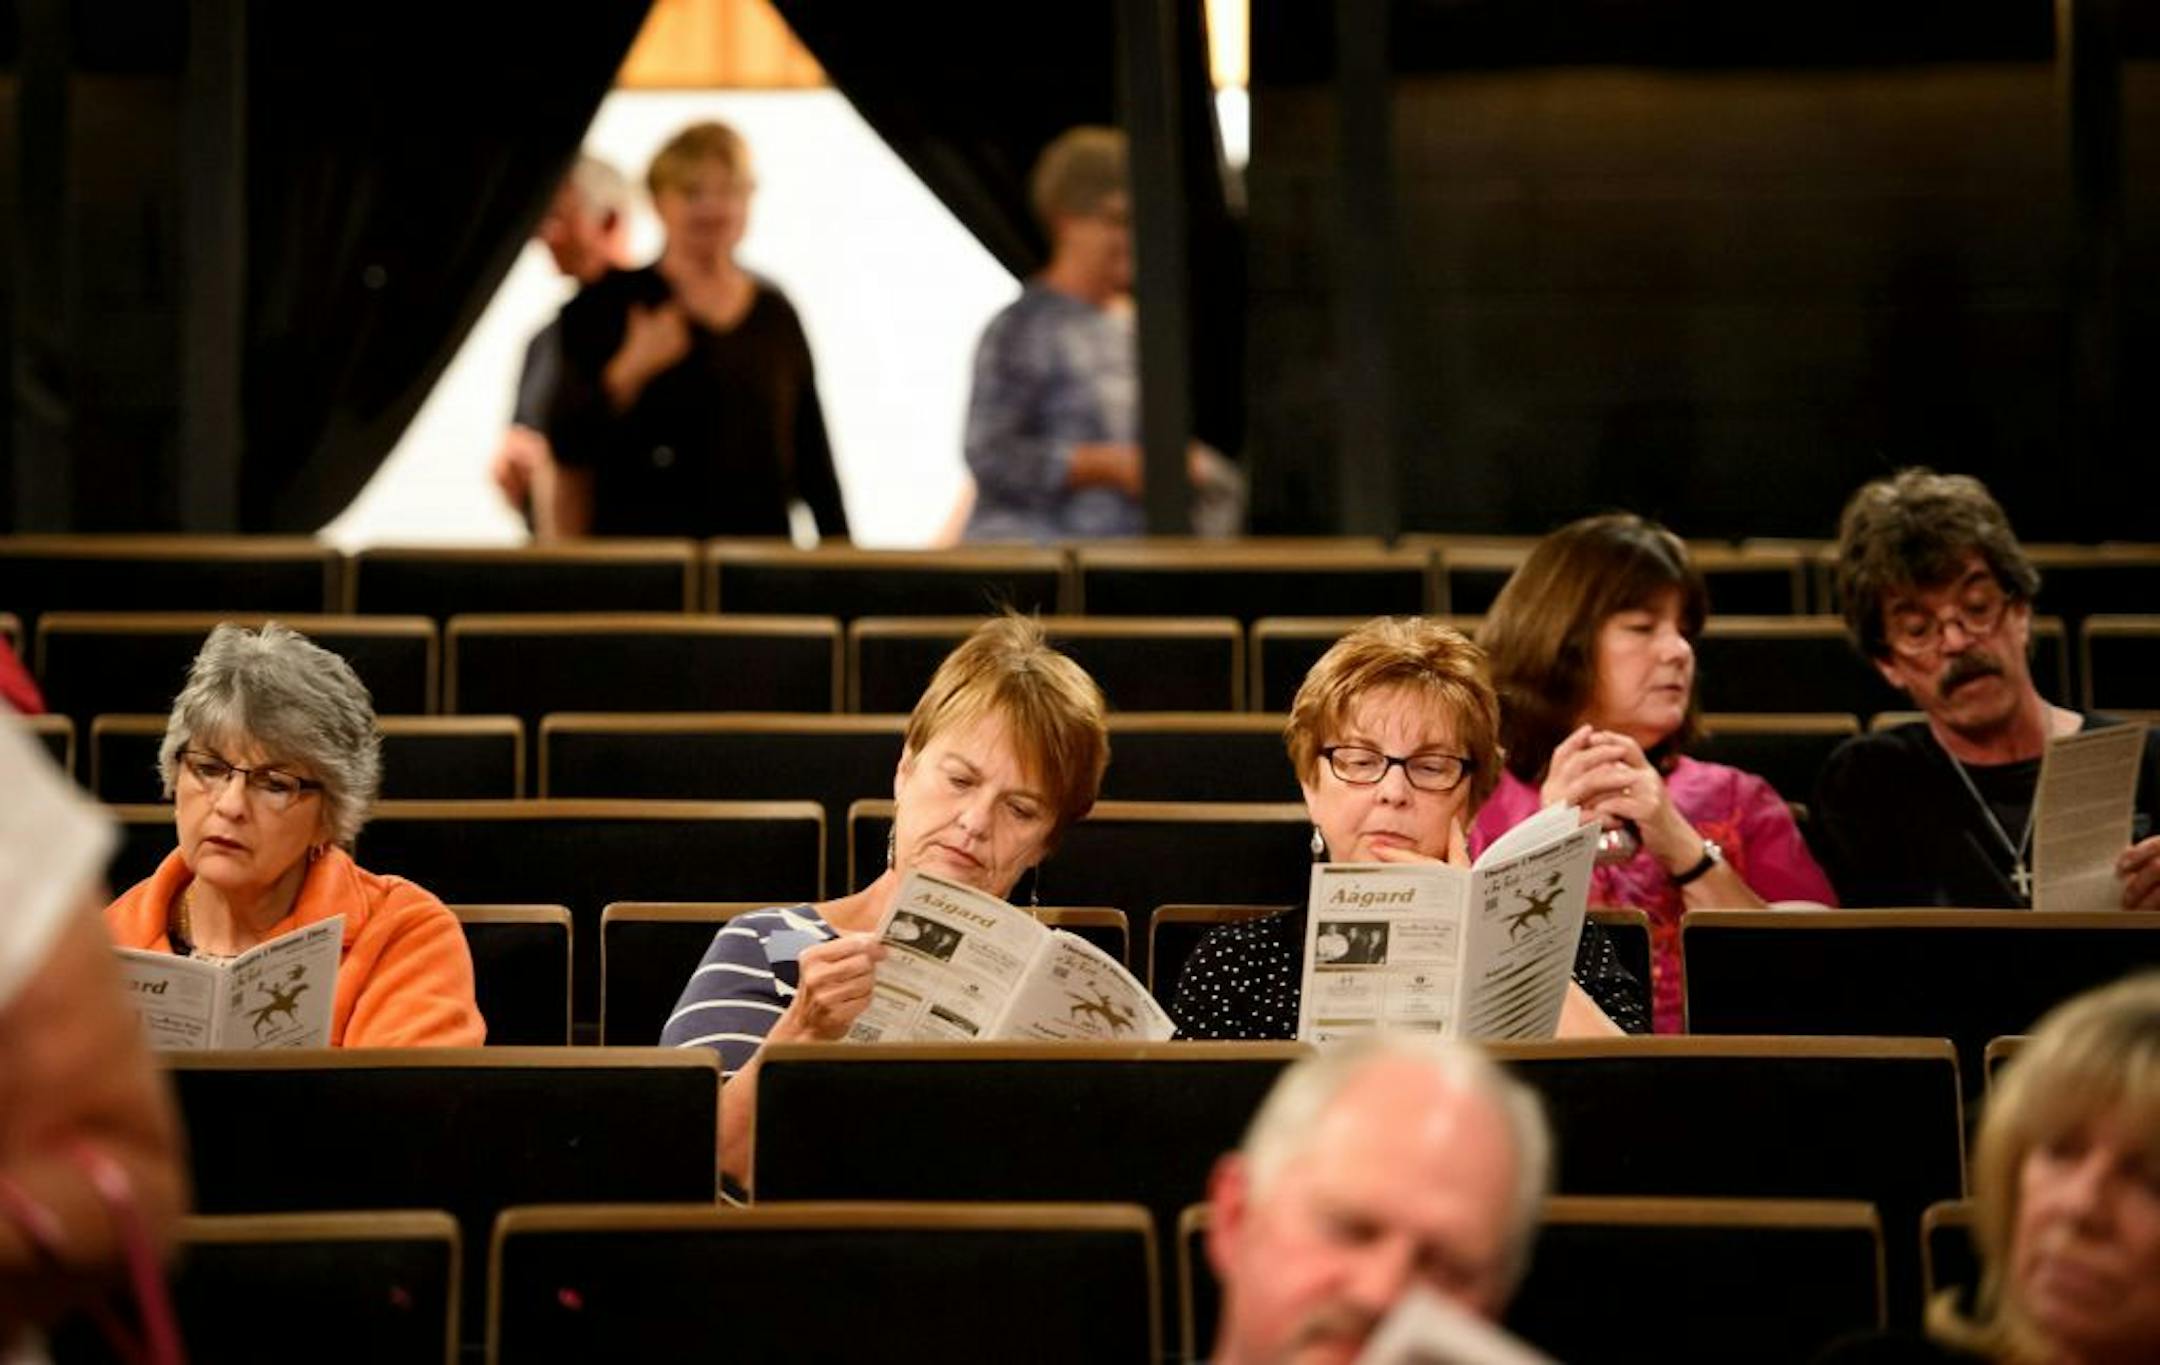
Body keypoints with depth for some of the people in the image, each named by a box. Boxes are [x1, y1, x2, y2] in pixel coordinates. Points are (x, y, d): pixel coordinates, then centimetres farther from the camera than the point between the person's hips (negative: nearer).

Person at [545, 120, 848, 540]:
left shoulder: (776, 313, 11)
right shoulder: (608, 305, 1)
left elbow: (814, 456, 13)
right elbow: (568, 449, -4)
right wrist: (628, 371, -16)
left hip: (760, 553, 3)